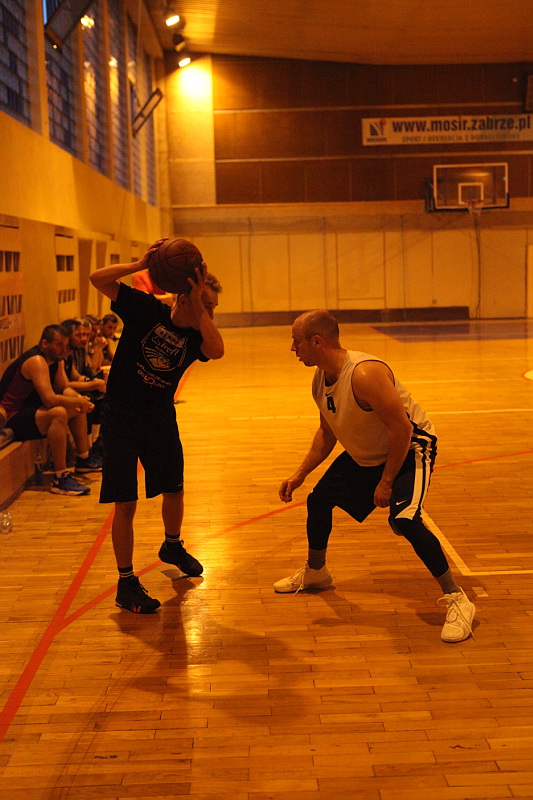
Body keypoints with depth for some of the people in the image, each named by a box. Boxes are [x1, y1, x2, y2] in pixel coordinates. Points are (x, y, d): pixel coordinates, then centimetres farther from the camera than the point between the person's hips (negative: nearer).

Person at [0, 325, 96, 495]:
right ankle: (60, 480, -35)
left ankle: (83, 461, 30)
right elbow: (50, 399, -33)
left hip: (31, 410, 11)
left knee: (78, 409, 18)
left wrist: (79, 398, -8)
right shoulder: (36, 361, -24)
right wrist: (78, 401, -20)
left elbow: (64, 388, 14)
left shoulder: (56, 360, 7)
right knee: (58, 413, -35)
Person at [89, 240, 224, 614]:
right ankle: (126, 583, 7)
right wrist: (142, 264, -32)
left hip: (161, 419, 5)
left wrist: (198, 307, -34)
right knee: (126, 504, -4)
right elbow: (99, 279, -21)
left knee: (174, 491, 18)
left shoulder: (196, 336, -6)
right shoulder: (147, 309, -13)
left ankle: (173, 547, 48)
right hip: (121, 419, -4)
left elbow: (217, 350, -31)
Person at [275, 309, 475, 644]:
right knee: (318, 500, 14)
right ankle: (315, 573, 40)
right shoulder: (320, 379, -4)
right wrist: (300, 474, 8)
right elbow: (327, 433, 12)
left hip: (409, 448, -9)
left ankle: (457, 600, -15)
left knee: (404, 519, -28)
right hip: (366, 454, 9)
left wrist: (386, 482, -24)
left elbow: (402, 429, -31)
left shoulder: (365, 374, -34)